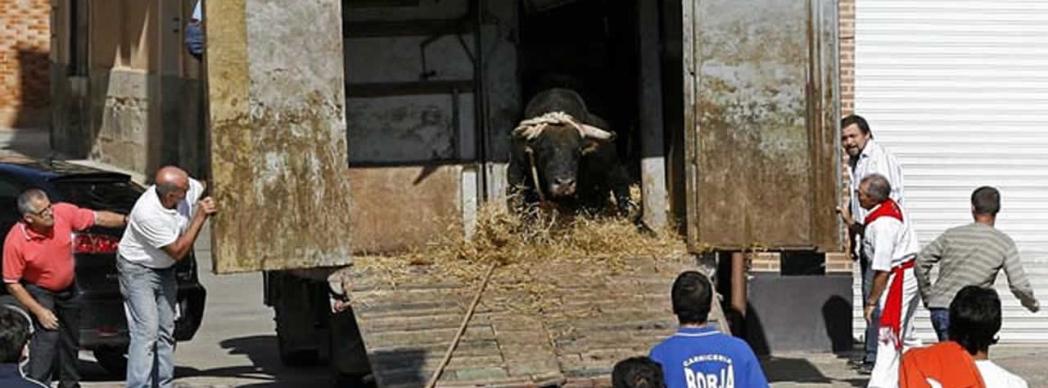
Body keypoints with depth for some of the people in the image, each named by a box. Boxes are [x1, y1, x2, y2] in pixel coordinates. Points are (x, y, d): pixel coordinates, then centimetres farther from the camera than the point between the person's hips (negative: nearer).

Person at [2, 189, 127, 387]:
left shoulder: (63, 213, -23)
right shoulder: (16, 241, -32)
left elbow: (98, 218, -9)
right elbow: (12, 283, -23)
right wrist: (39, 311, -24)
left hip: (68, 288, 5)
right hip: (40, 292, -5)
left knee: (70, 340, 17)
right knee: (47, 336, -22)